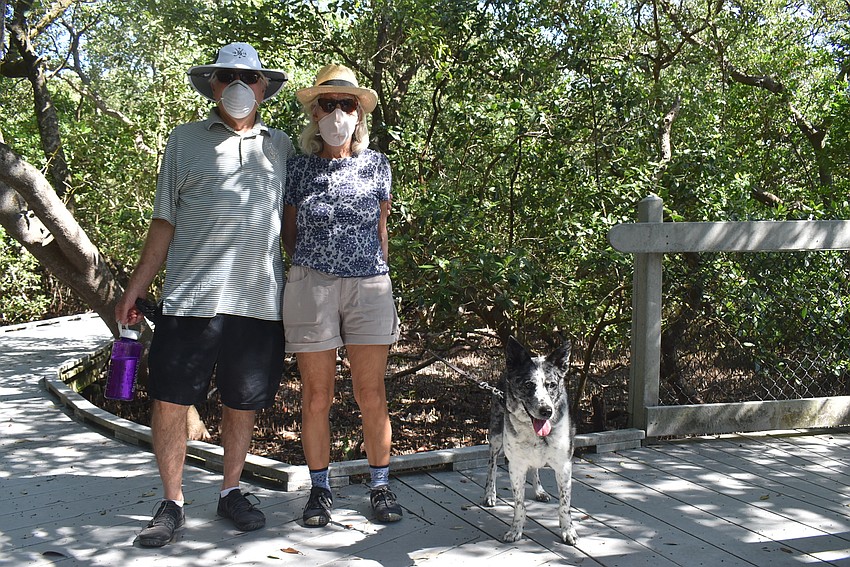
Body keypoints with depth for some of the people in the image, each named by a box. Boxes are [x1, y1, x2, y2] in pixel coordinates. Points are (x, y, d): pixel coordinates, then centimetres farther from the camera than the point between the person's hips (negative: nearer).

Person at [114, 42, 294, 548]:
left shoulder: (282, 146, 15)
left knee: (243, 404, 9)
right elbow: (165, 221, 10)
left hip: (260, 299, 2)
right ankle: (173, 503, 14)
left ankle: (231, 491, 27)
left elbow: (292, 224, 19)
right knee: (170, 401, -2)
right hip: (191, 296, -1)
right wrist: (136, 289, 7)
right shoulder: (186, 140, 10)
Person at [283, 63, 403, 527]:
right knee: (316, 396, 4)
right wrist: (310, 265, 8)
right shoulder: (297, 167, 3)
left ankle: (381, 486, 17)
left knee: (372, 394, 3)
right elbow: (289, 230, 12)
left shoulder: (377, 165, 7)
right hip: (311, 285, -1)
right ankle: (319, 488, 18)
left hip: (370, 285, 1)